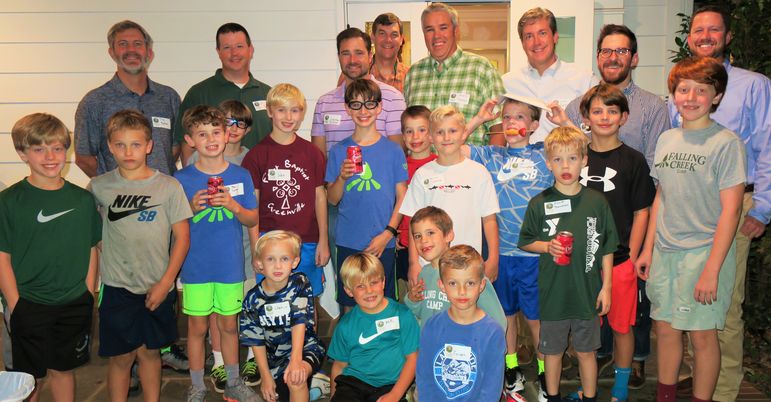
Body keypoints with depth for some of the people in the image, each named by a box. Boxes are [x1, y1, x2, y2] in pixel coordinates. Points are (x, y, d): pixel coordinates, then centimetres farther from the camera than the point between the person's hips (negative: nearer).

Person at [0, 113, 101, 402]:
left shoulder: (82, 199, 1)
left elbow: (91, 251, 6)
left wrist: (88, 297, 3)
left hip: (74, 305, 2)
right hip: (29, 306, -2)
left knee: (63, 370, 16)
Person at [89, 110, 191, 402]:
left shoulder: (169, 187, -7)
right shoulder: (98, 187, -2)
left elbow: (182, 237, -5)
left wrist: (166, 282, -8)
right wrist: (94, 274, 3)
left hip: (157, 287, 0)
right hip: (116, 287, 0)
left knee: (150, 352, 14)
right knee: (121, 356, 9)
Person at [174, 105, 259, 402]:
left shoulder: (240, 175, -1)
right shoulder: (182, 179, -5)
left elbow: (253, 220, 2)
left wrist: (233, 205, -17)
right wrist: (192, 208, -20)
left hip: (231, 266, 1)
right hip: (196, 267, -1)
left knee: (229, 324, 14)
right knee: (198, 327, 9)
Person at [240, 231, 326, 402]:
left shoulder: (300, 284, -13)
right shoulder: (253, 299, -7)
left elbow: (299, 322, -22)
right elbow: (256, 340, -1)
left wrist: (296, 359, -34)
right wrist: (265, 376, -5)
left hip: (305, 348, -4)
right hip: (275, 358, 4)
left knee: (295, 379, -31)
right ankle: (310, 381, 27)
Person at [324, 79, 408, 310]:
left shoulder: (393, 150, 0)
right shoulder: (339, 151, 4)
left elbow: (402, 198, 1)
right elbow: (332, 200, 5)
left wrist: (387, 233, -9)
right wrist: (342, 177, -14)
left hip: (382, 243, -1)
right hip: (348, 243, 1)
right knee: (349, 306, 10)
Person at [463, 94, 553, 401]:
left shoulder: (545, 154, 3)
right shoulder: (490, 156, 5)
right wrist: (478, 119, 0)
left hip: (535, 251, -2)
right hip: (501, 249, 2)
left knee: (535, 314, 8)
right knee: (506, 311, 16)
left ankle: (544, 372, 27)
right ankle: (512, 367, 34)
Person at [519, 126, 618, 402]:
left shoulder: (596, 202, -3)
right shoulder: (539, 204, -5)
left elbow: (606, 248, 3)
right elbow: (525, 242, 4)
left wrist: (606, 286, 1)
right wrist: (547, 246, -15)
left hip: (588, 292, 0)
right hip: (552, 293, 0)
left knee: (586, 351, 15)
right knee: (552, 350, 15)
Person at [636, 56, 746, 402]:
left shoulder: (726, 142, -10)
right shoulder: (666, 139, 8)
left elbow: (731, 209, -13)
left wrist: (712, 269, -17)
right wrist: (648, 248, 11)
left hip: (704, 252, -5)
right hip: (664, 252, 5)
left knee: (702, 333, 4)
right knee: (665, 327, 14)